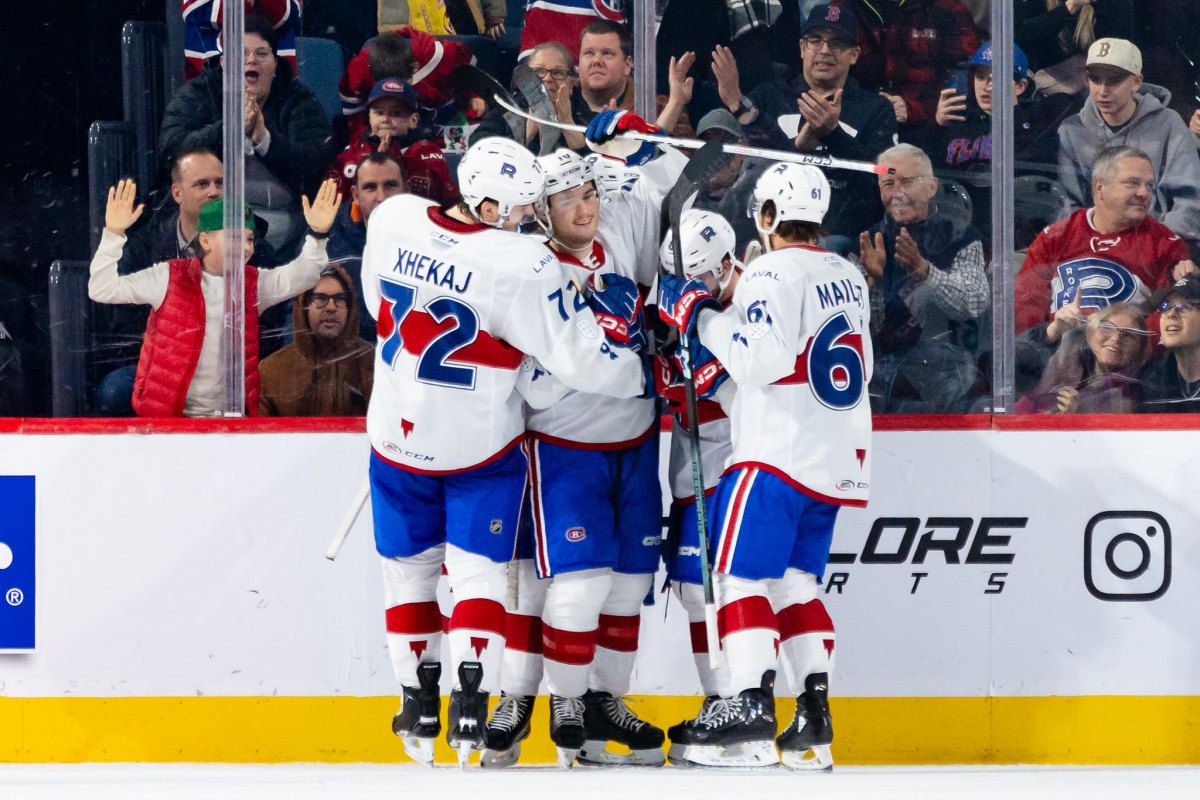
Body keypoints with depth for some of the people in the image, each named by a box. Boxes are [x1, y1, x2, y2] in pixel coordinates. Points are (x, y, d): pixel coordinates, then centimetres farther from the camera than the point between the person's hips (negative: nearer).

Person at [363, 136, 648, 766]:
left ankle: (418, 706, 20)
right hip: (481, 448, -4)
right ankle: (470, 703, -7)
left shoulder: (391, 220, -11)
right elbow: (580, 359, -20)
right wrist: (645, 373, -3)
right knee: (477, 571, 5)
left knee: (409, 568, 16)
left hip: (398, 435, 4)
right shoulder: (523, 267, -25)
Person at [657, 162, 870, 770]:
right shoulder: (850, 278, 15)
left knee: (742, 572, -8)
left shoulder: (773, 273, -11)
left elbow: (760, 358, -23)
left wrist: (698, 314, -14)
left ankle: (751, 706, -18)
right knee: (796, 582, 11)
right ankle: (814, 717, 4)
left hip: (777, 455, -8)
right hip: (837, 462, 8)